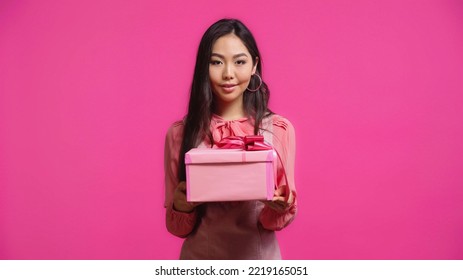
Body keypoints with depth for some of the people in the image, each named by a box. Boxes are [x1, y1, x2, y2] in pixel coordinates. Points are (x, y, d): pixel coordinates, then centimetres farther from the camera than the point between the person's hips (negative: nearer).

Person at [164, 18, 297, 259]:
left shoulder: (280, 129, -8)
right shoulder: (179, 133, -8)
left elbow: (278, 221, -3)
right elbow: (177, 228, -3)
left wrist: (280, 208, -23)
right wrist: (180, 207, -23)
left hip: (259, 256, 0)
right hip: (200, 258, 0)